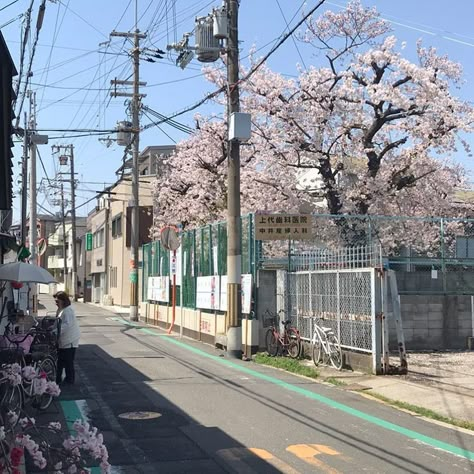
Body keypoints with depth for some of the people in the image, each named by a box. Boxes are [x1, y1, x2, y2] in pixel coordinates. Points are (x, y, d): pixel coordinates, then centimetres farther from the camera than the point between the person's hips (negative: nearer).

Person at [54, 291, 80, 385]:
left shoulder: (68, 311, -20)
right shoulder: (60, 310, 11)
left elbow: (67, 324, -28)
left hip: (69, 341, -10)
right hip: (62, 341, 10)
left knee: (68, 361, 0)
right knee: (60, 361, 15)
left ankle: (70, 379, 12)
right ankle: (58, 379, 24)